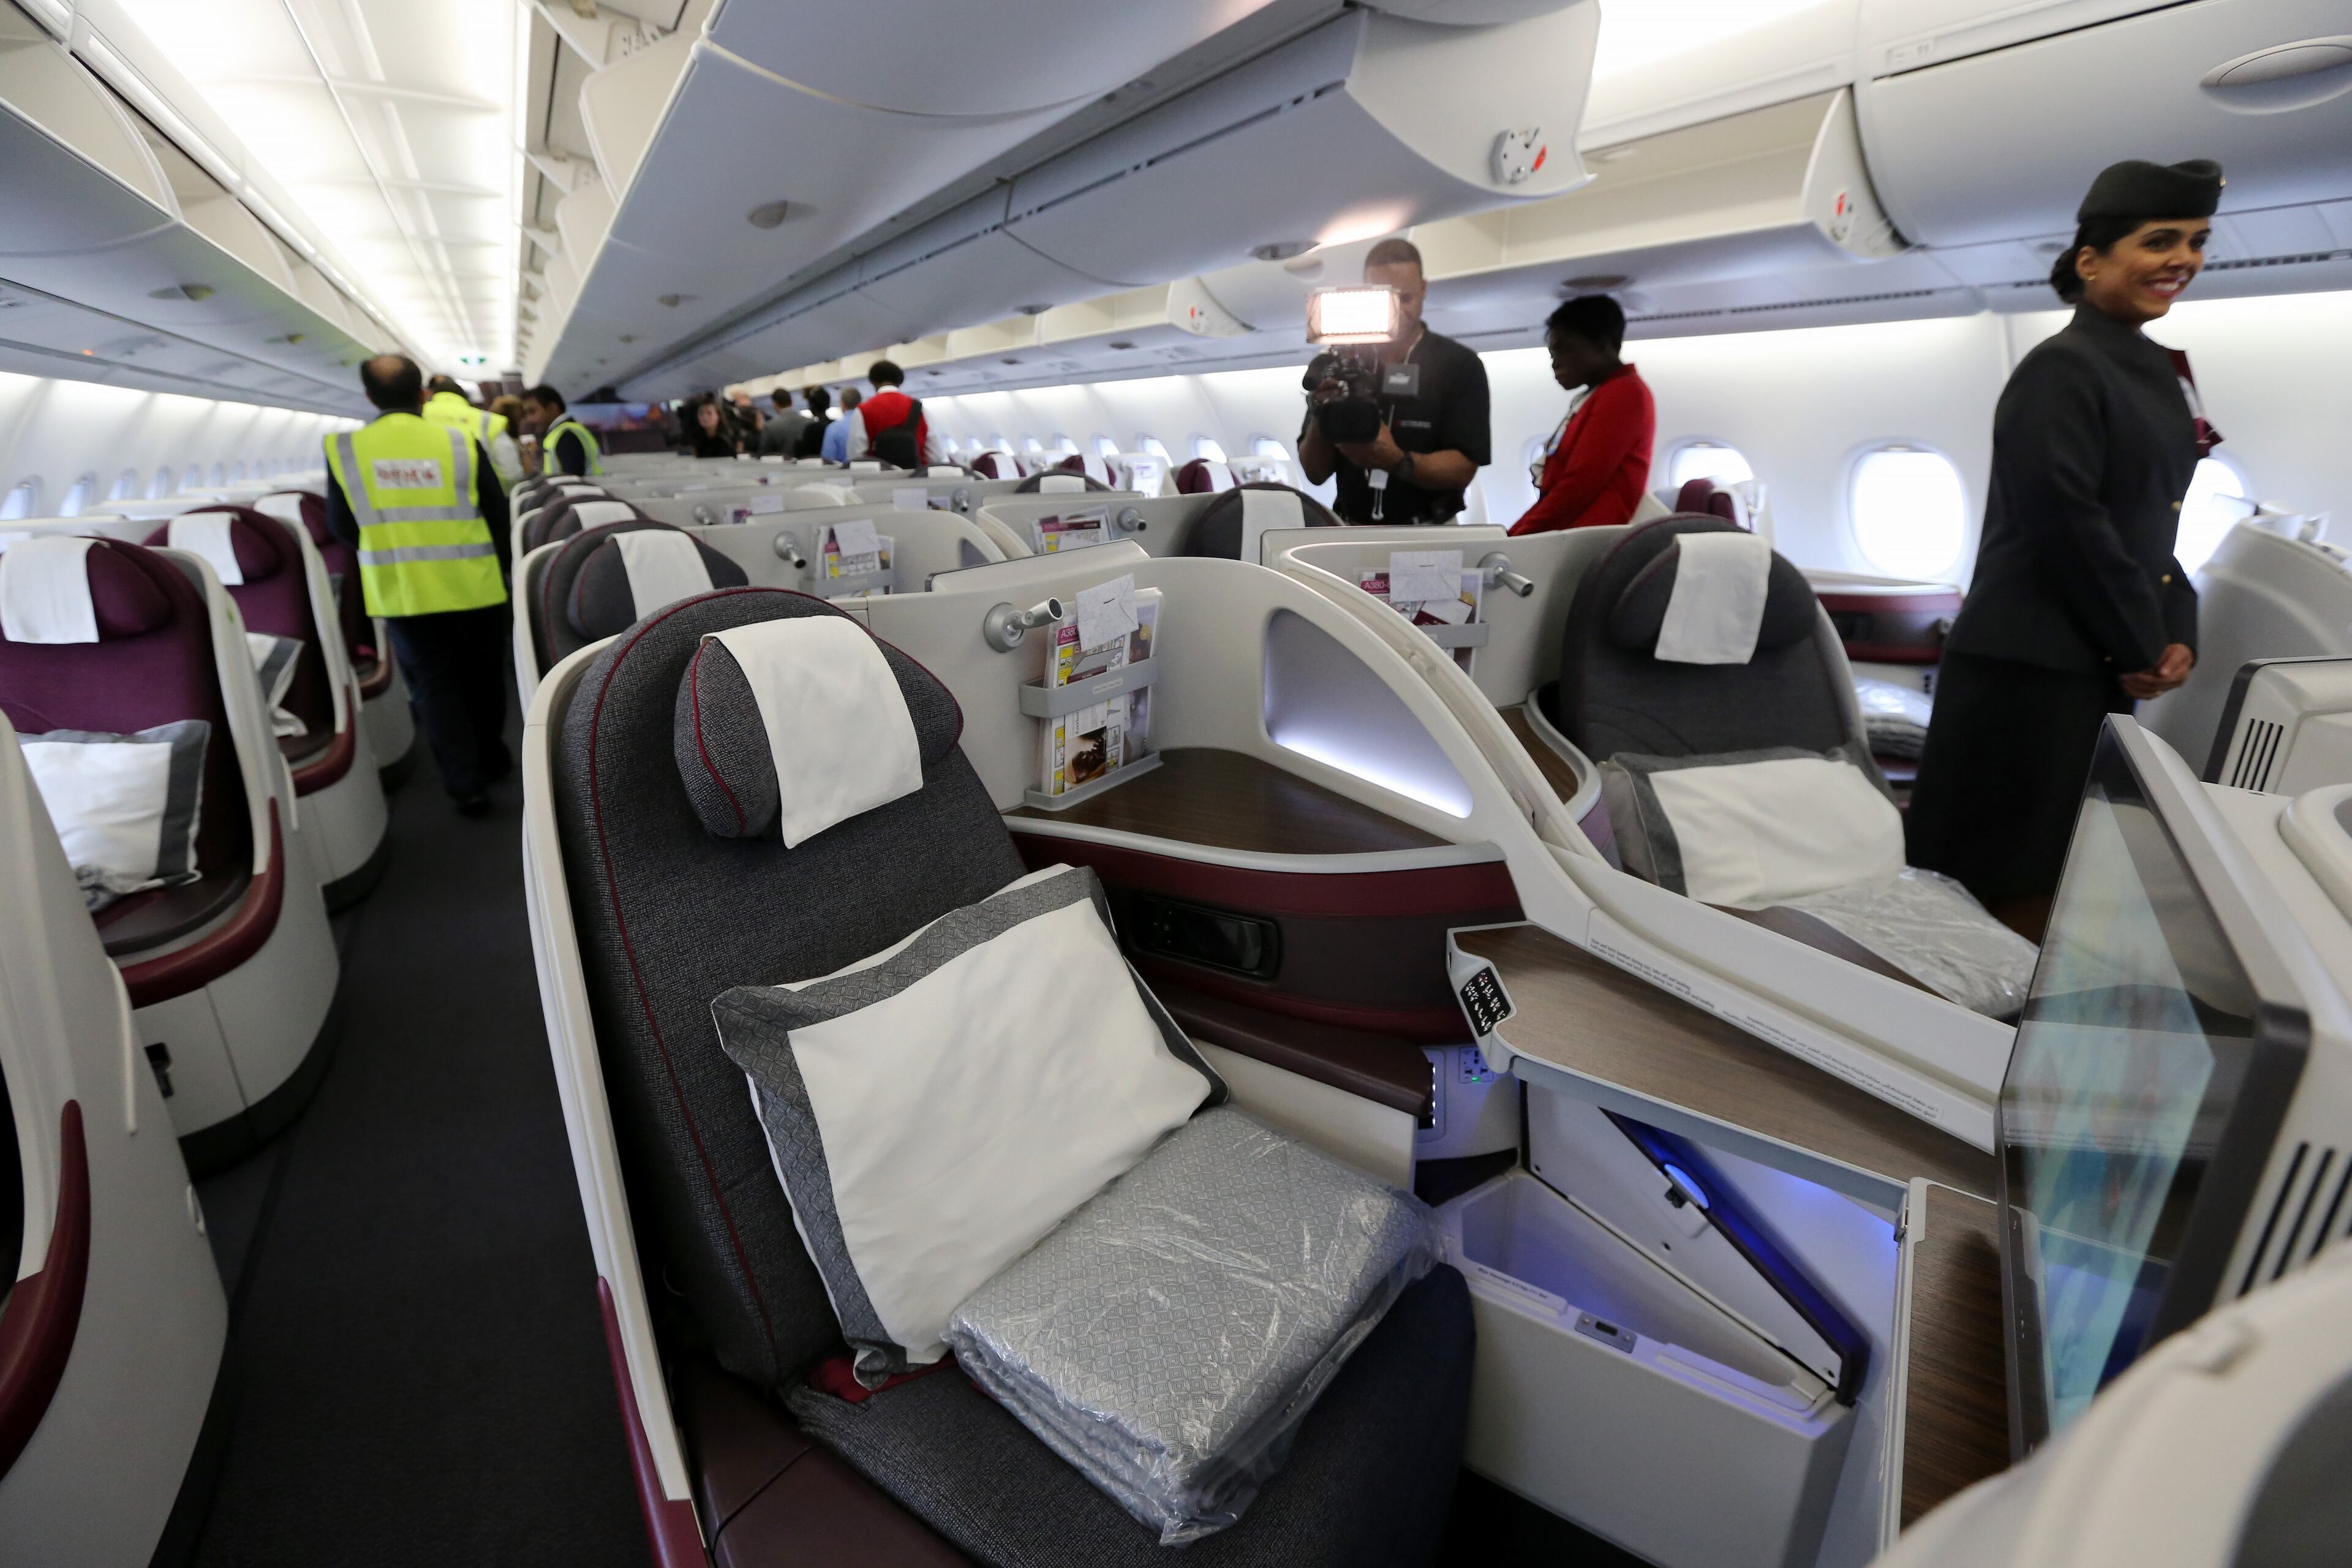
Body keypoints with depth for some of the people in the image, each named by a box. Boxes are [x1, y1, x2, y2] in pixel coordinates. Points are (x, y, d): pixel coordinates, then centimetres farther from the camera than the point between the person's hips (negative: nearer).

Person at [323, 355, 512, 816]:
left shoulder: (343, 449, -4)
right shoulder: (460, 443, -9)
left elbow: (341, 527, 5)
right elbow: (499, 516, -2)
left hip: (400, 591, 1)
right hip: (472, 585, 0)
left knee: (433, 685, 8)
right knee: (482, 678, 17)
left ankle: (467, 785, 4)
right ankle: (491, 761, 32)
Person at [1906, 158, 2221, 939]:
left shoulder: (2154, 374, 18)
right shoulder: (2060, 369, -9)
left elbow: (2150, 524, 20)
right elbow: (2065, 523, -17)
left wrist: (2176, 634, 4)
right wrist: (2143, 648, -9)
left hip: (2099, 665, 9)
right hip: (2027, 667, -9)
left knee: (2055, 876, 13)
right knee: (2006, 886, -4)